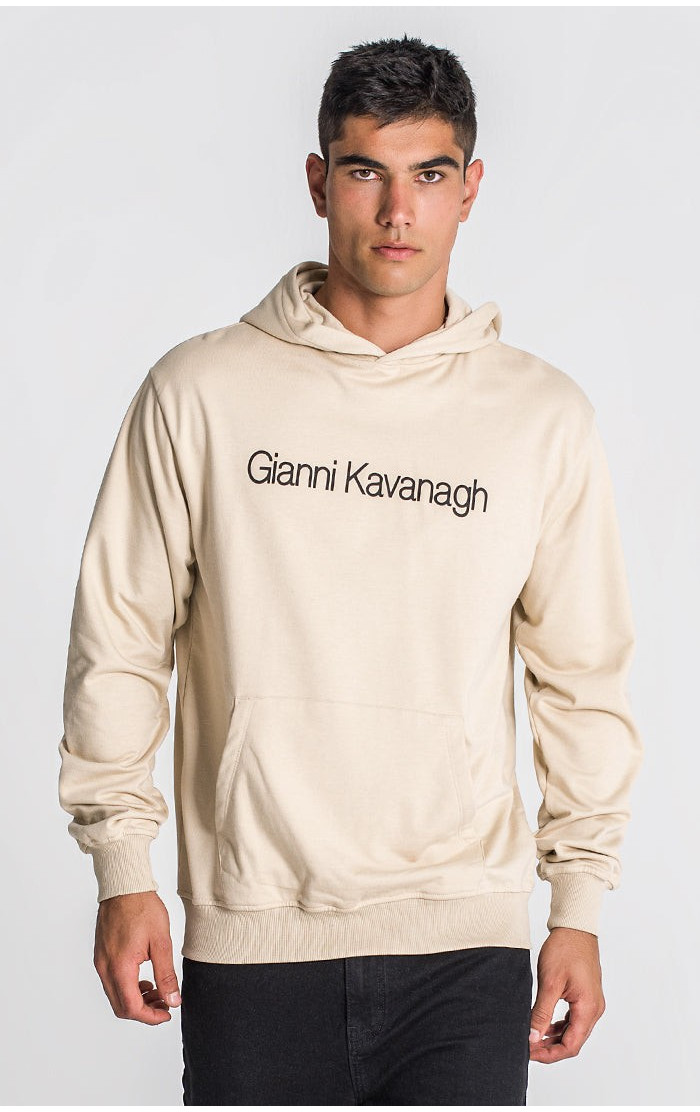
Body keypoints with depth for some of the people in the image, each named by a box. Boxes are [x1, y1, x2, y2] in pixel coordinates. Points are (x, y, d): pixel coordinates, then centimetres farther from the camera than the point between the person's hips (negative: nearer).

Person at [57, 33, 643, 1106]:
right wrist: (123, 870, 1)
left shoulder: (545, 416, 4)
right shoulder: (199, 391, 1)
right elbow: (121, 642, 4)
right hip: (248, 936, 0)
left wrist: (580, 904, 7)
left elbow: (584, 677, 9)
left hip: (464, 941, 1)